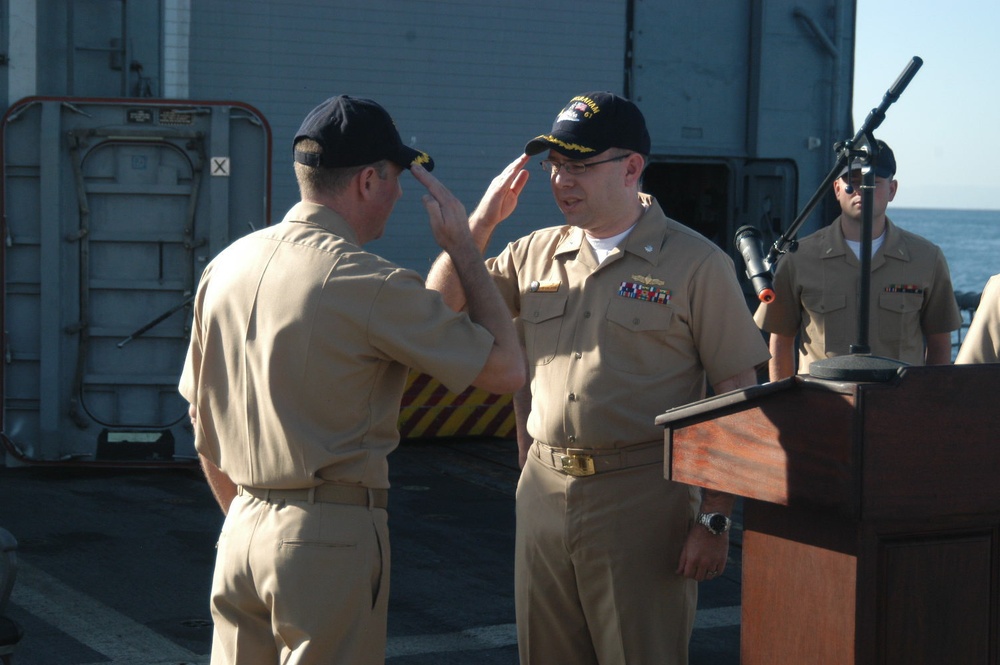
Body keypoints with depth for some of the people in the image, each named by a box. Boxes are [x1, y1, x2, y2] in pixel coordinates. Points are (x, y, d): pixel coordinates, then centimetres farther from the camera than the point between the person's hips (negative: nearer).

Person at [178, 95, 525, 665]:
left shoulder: (226, 267, 6)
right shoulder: (369, 284, -15)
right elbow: (506, 369, -8)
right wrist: (463, 248, 0)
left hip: (243, 530, 7)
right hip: (332, 539, -7)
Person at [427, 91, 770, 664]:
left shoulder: (696, 263, -5)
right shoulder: (535, 253, 10)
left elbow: (739, 399, -6)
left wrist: (716, 519, -11)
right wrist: (482, 222, -1)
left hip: (643, 502, -5)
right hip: (543, 493, 5)